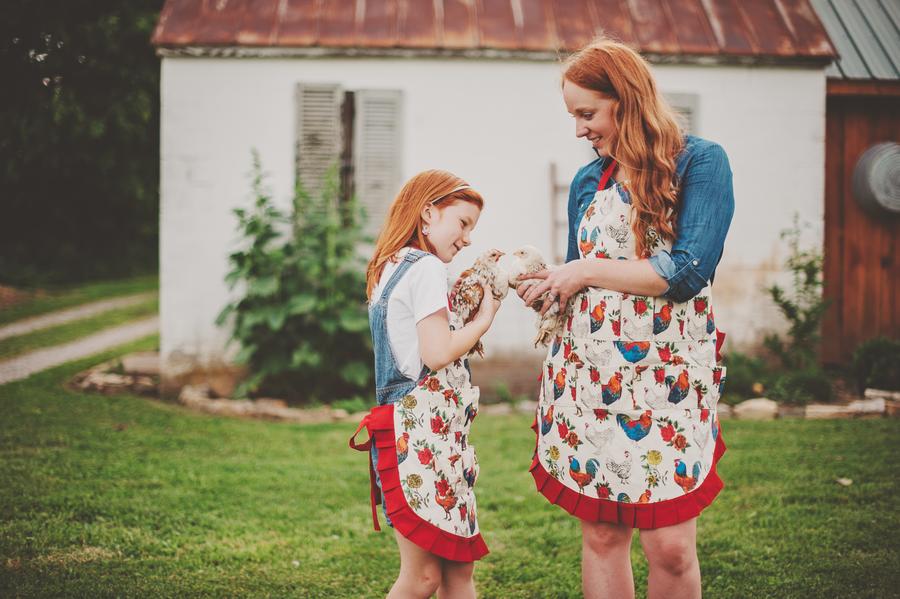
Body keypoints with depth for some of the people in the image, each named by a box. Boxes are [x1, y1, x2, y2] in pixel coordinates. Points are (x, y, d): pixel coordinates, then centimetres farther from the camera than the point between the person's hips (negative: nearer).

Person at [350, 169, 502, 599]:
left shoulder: (390, 268, 19)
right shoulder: (427, 267, -10)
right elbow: (437, 353, -18)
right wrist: (485, 317, -4)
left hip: (413, 427, 10)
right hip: (425, 431, -10)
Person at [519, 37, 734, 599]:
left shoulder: (701, 162, -4)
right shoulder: (588, 182, 12)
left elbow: (688, 271, -16)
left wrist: (588, 270, -10)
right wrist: (532, 283, 1)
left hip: (668, 377, -4)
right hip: (589, 375, 5)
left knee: (671, 547, -6)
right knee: (601, 535, 6)